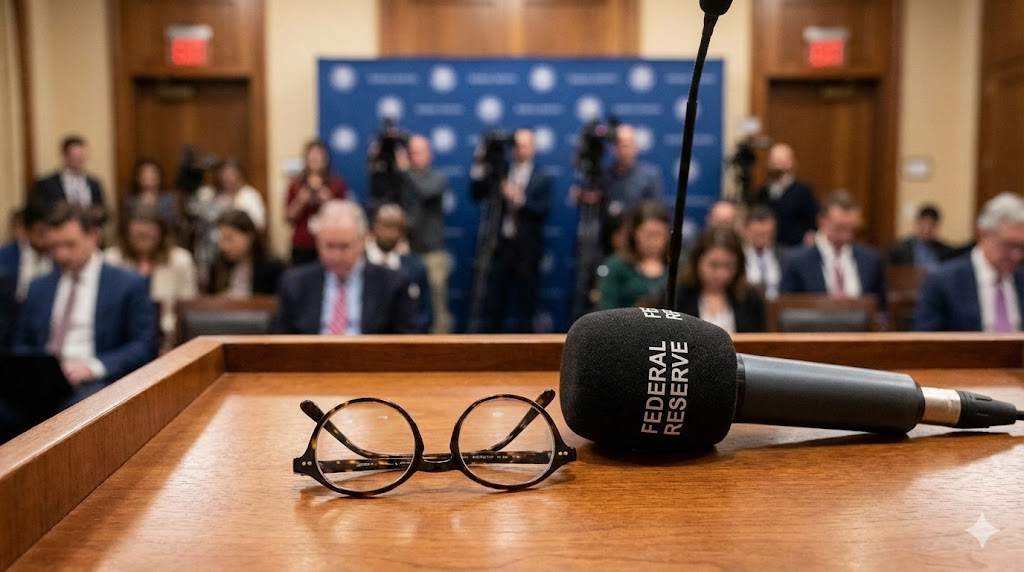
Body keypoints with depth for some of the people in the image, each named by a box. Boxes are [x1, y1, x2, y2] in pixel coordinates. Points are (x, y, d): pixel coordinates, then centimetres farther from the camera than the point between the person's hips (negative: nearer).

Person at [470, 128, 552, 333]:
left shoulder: (543, 177, 3)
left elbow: (543, 210, -7)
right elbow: (477, 195, 0)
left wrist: (520, 199, -19)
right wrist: (481, 168, -10)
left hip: (527, 247, -1)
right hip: (501, 244, 1)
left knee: (525, 301, 4)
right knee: (493, 300, 4)